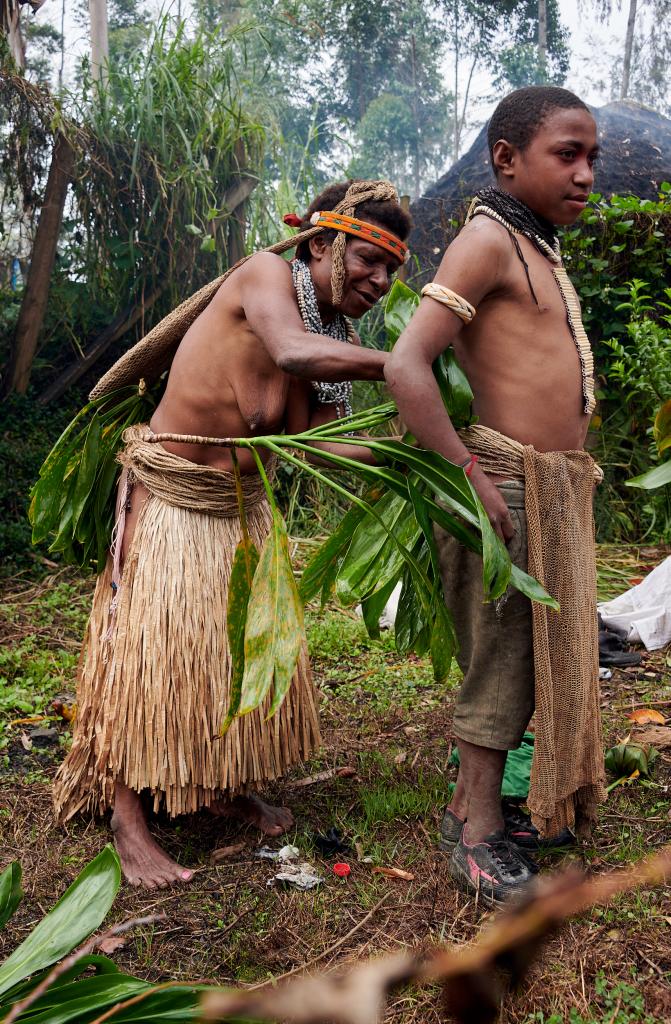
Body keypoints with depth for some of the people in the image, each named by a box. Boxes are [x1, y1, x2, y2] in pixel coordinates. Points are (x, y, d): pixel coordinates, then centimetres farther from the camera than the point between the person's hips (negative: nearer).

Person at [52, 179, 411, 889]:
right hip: (167, 493, -7)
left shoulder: (338, 347, 2)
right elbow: (293, 351, -39)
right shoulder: (266, 275, -18)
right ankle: (128, 820, 6)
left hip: (242, 503, 8)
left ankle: (226, 785, 28)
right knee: (150, 645, -5)